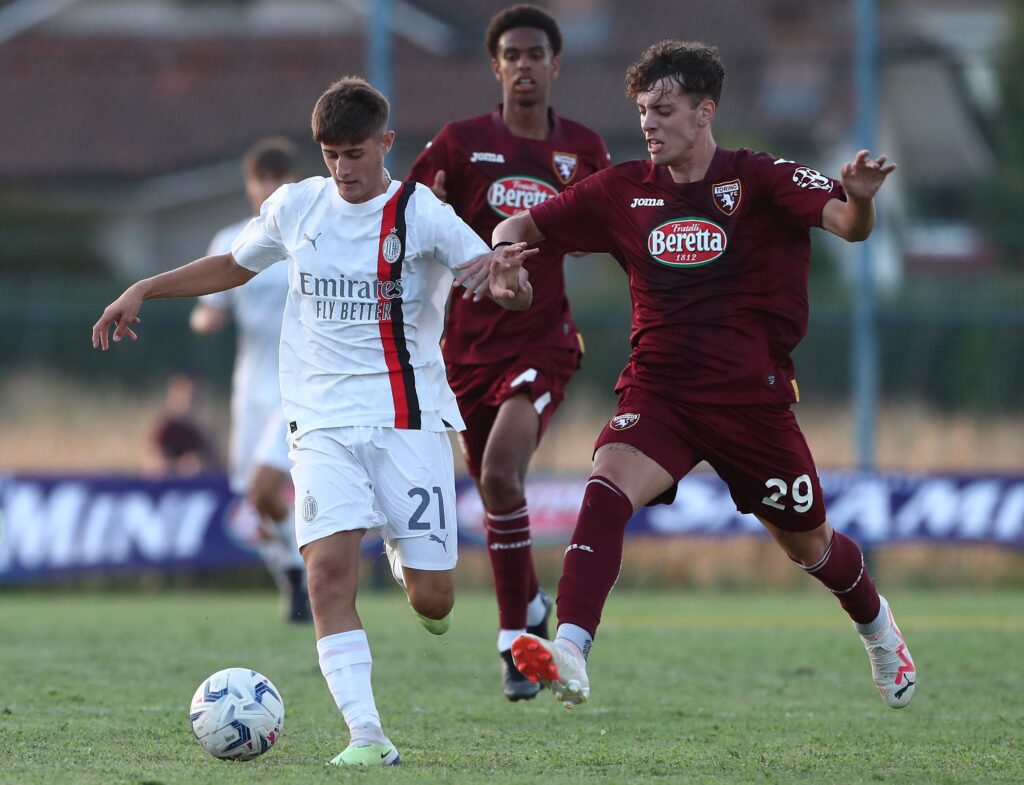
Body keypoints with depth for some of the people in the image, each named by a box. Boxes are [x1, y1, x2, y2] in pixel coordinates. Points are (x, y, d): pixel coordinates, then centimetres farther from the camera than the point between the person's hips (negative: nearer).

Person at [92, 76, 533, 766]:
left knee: (432, 600, -3)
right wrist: (143, 290, 18)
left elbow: (503, 282, -14)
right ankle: (367, 735, -20)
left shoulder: (421, 213, -5)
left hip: (409, 417, -2)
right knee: (329, 567, -20)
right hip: (323, 420, 2)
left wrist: (505, 272, -38)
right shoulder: (295, 207, 7)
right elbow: (233, 266, 25)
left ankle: (409, 560, 36)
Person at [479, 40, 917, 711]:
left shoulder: (759, 180, -7)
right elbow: (525, 226, 12)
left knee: (808, 544, 13)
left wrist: (860, 198, -44)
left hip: (753, 397, -2)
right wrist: (504, 249, -12)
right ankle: (570, 654, -42)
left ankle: (876, 625, 47)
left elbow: (848, 225, -20)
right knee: (609, 485, -28)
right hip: (658, 393, 2)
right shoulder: (624, 190, 4)